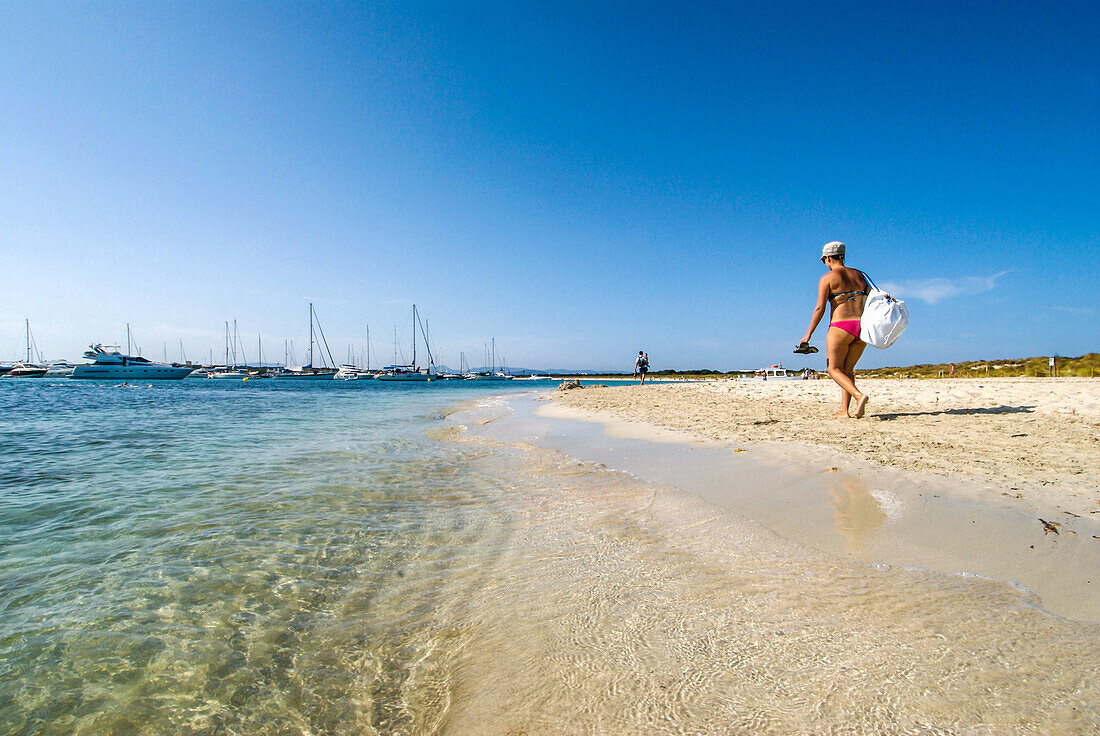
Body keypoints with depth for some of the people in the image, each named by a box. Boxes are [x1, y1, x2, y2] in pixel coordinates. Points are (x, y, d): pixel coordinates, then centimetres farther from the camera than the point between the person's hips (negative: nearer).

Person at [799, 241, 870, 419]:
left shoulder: (827, 278, 0)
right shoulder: (859, 275, 16)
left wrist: (808, 334, -5)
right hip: (862, 326, 6)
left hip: (840, 327, -6)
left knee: (834, 368, 5)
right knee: (847, 369, 14)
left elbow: (820, 308, -7)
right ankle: (844, 410, 9)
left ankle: (859, 395, -18)